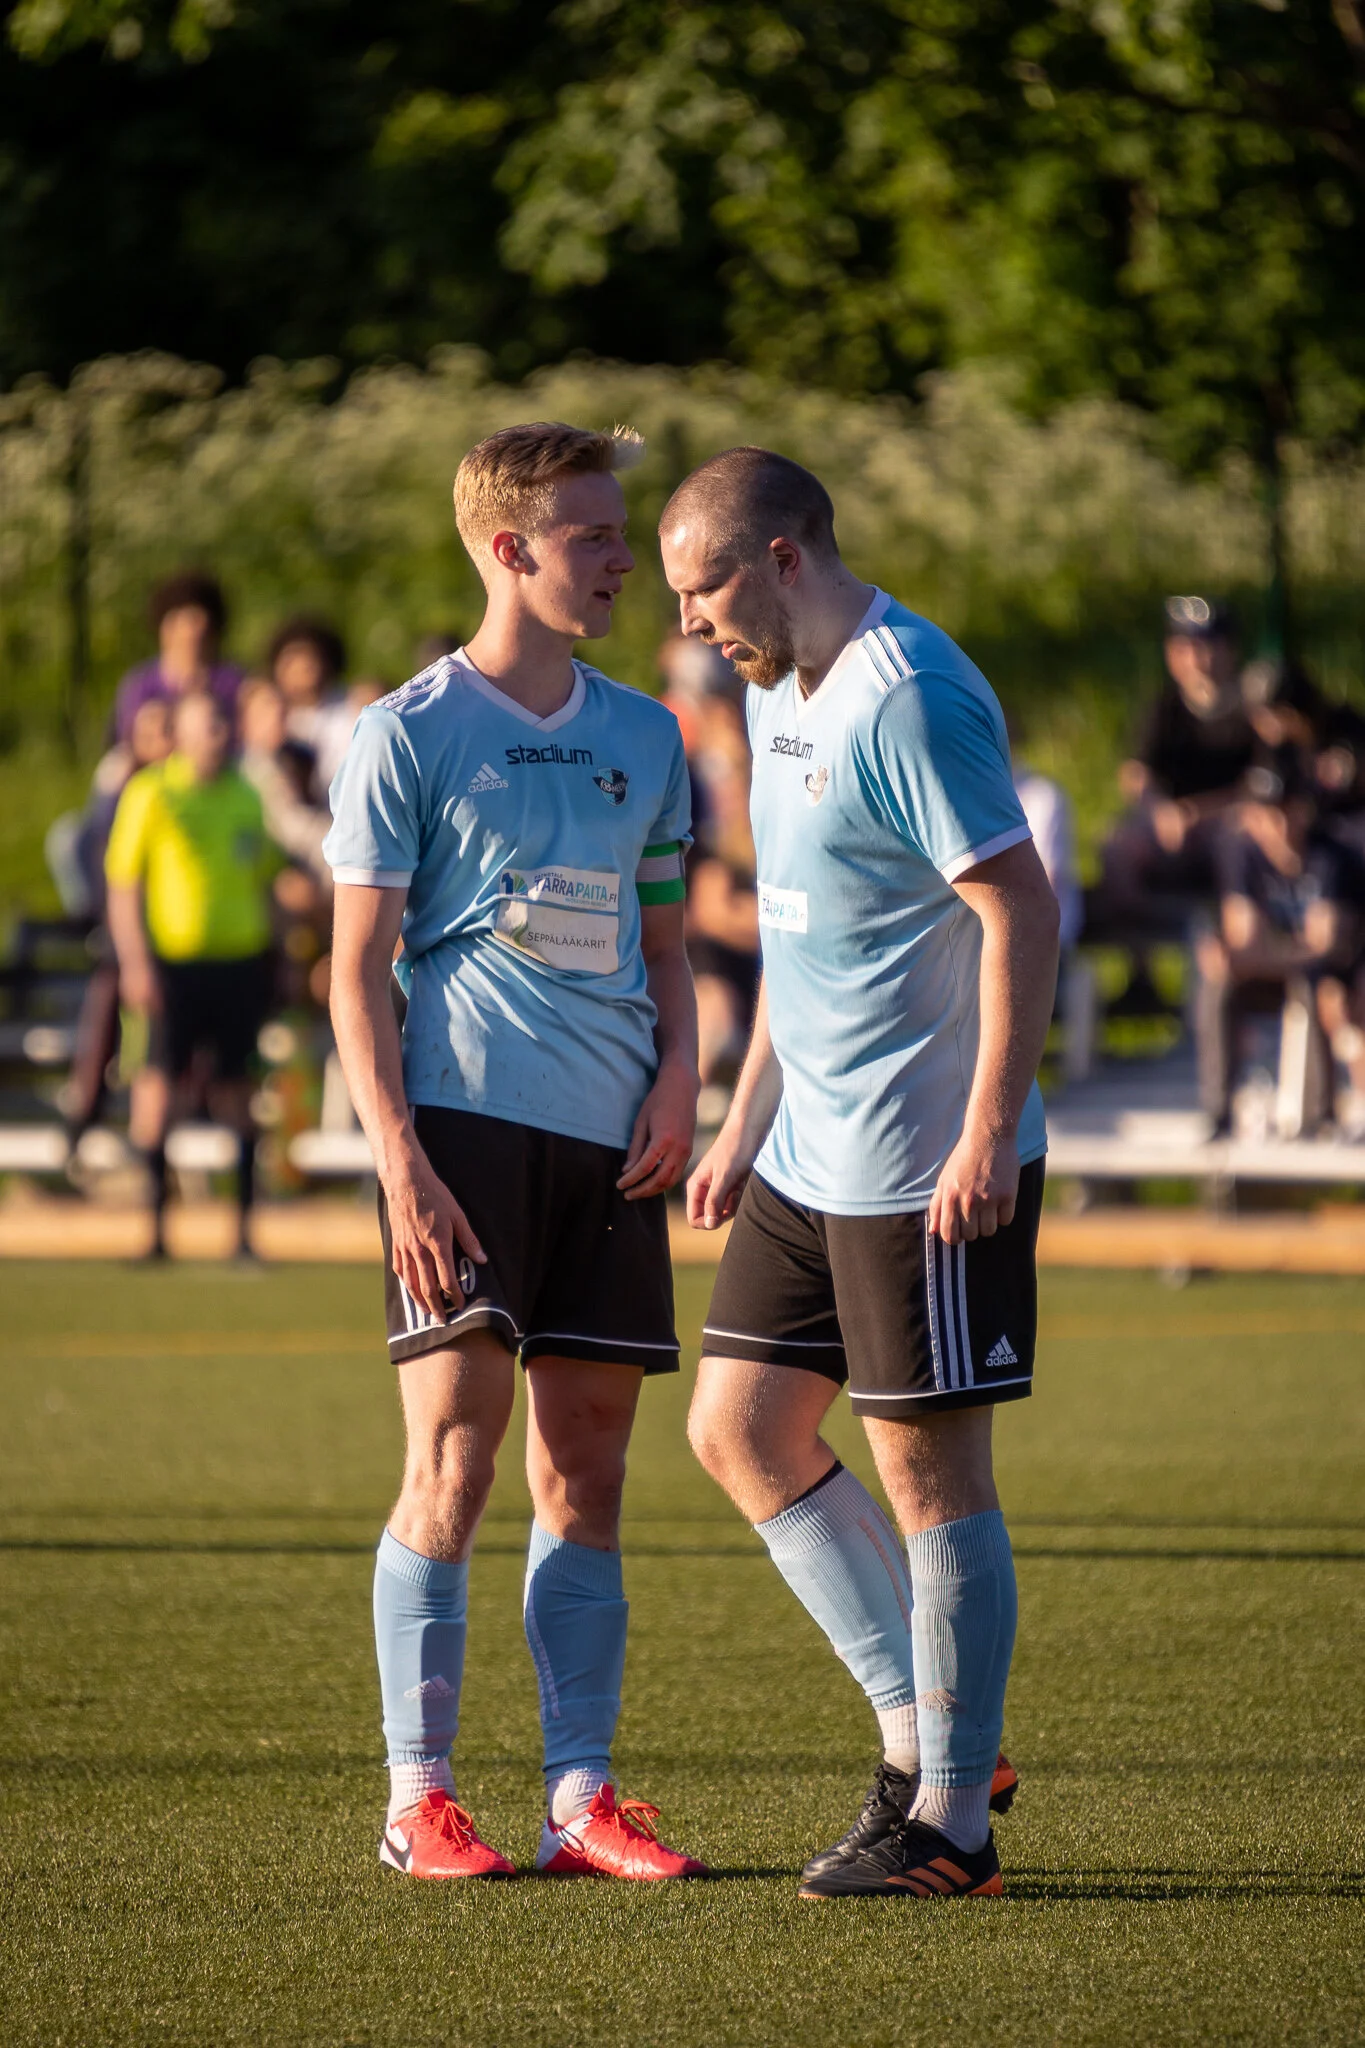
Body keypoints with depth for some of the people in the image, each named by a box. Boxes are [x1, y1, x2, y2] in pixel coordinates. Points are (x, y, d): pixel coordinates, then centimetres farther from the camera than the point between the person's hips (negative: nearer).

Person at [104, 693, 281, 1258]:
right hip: (174, 961, -4)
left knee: (234, 1086, 6)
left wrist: (265, 961, 16)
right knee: (161, 1084, -9)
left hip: (241, 961, 4)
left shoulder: (247, 797, 13)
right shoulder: (151, 794, -2)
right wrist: (134, 962, -12)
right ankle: (153, 1225, -4)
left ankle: (242, 1226, 10)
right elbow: (122, 885, -4)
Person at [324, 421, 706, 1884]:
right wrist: (399, 1160, -12)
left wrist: (676, 1077, 4)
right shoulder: (408, 736, 0)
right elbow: (357, 968, -2)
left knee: (585, 1470, 5)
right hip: (465, 1120, -5)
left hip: (612, 1145, 5)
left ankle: (580, 1800, 8)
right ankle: (418, 1800, -4)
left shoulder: (642, 739, 16)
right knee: (453, 1458, -9)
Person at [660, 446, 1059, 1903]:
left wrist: (987, 1135, -24)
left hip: (929, 1170, -10)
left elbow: (1021, 911, -21)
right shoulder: (777, 696, 13)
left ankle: (950, 1817, 6)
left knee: (929, 1464, -2)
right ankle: (920, 1733, 18)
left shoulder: (910, 701, -17)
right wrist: (747, 1123, 21)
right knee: (739, 1431, 11)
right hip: (811, 1163, 10)